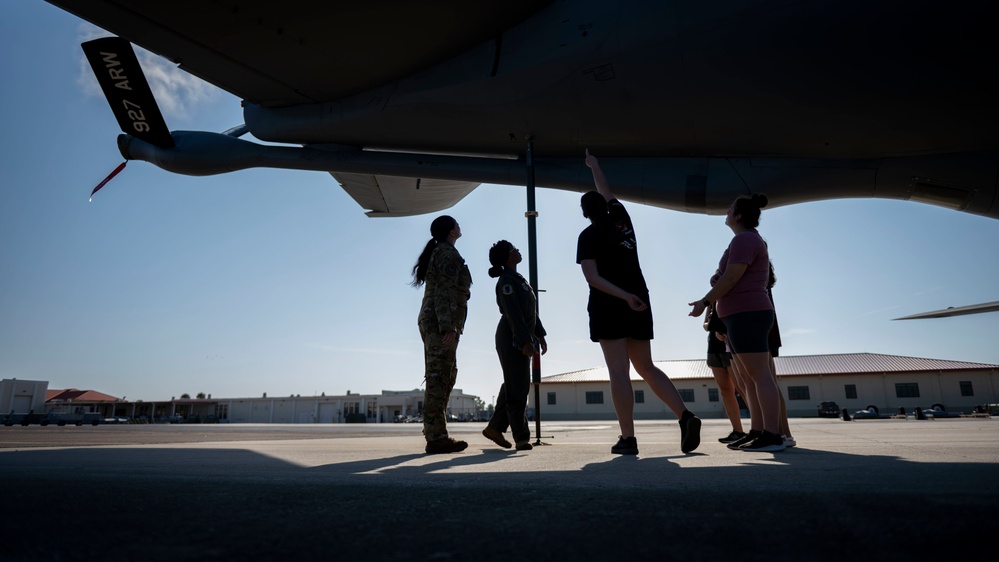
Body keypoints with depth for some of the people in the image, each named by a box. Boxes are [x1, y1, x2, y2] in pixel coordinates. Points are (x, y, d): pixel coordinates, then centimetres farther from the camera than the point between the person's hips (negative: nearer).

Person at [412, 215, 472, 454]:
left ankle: (435, 434, 12)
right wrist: (448, 328, -24)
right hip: (442, 323, -10)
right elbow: (444, 293, -17)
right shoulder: (448, 254, -6)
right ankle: (437, 437, -12)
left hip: (430, 321, 10)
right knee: (439, 378, -12)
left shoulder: (436, 253, 24)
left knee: (443, 378, 10)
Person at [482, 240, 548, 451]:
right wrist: (525, 341, -26)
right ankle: (521, 437, -2)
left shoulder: (519, 279, 18)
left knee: (514, 386, 12)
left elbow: (531, 311, 19)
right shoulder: (506, 281, -12)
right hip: (511, 339, -10)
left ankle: (495, 427, 21)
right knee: (517, 388, -6)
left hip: (522, 338, 10)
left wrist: (540, 335, 15)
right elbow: (513, 313, -21)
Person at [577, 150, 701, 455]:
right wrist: (594, 165, 45)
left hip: (608, 306, -6)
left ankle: (628, 439, -10)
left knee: (619, 371, -8)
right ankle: (685, 415, -5)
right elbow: (607, 194, 33)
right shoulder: (621, 219, 13)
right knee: (647, 368, 11)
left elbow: (592, 277, -15)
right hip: (639, 305, 6)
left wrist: (624, 297, -20)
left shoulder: (589, 235, -2)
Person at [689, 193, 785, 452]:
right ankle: (757, 432, 10)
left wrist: (705, 301, -10)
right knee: (748, 378, 8)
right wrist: (717, 278, 14)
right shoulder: (749, 240, 24)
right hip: (743, 316, 11)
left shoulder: (744, 239, -10)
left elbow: (731, 277, -17)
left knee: (759, 375, -12)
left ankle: (772, 436, -12)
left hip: (747, 314, -11)